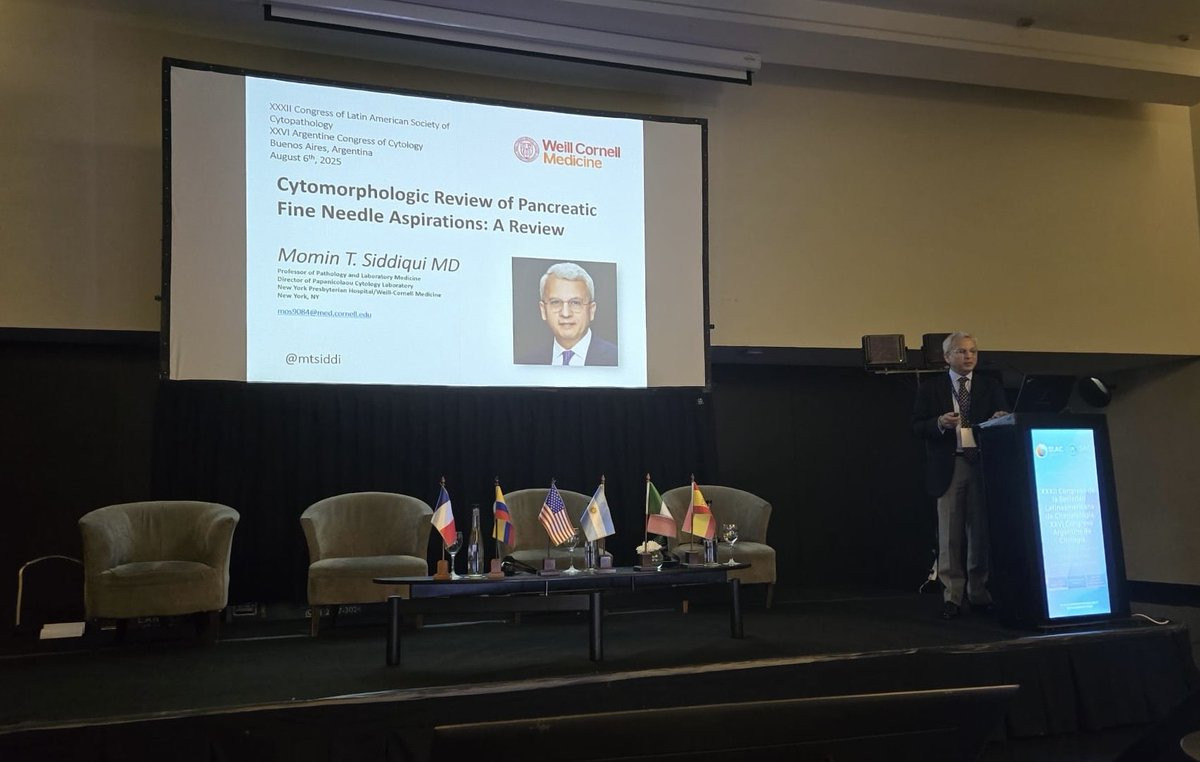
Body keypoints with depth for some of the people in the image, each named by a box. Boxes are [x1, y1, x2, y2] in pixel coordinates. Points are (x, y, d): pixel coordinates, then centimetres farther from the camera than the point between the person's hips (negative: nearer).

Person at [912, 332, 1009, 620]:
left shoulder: (991, 387, 13)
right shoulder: (930, 389, 8)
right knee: (950, 535, 0)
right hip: (948, 467, -1)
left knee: (981, 531, 3)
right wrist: (940, 423, -16)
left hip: (982, 465, 1)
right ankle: (952, 596, 6)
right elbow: (918, 426, 2)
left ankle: (979, 593, 13)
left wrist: (1000, 420, -16)